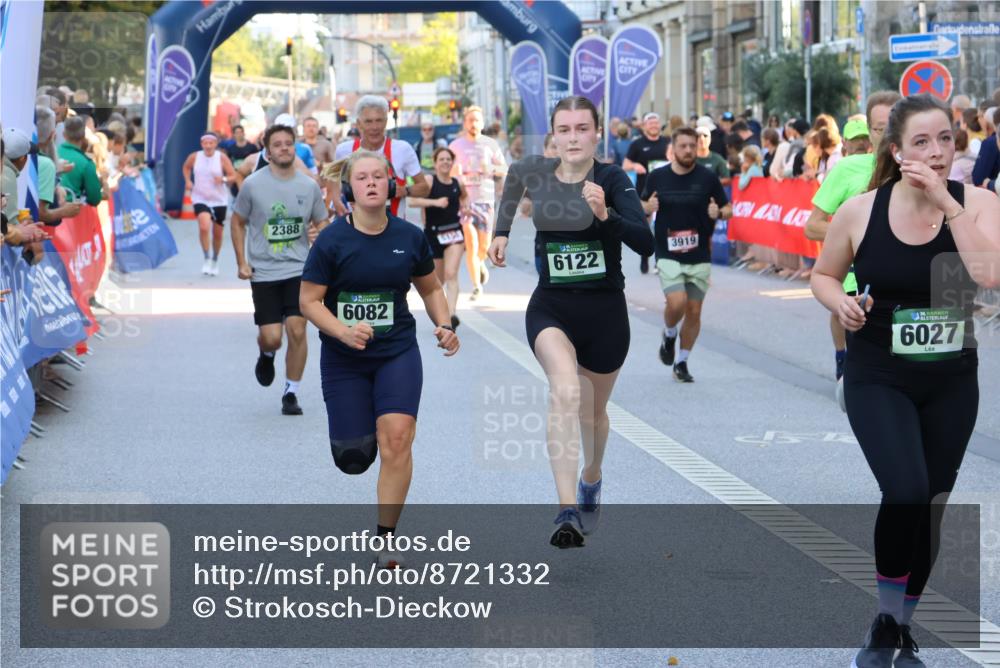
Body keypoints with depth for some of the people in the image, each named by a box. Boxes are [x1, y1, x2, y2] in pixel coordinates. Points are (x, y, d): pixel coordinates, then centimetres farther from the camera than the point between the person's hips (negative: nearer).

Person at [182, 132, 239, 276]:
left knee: (218, 233, 12)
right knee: (204, 227, -25)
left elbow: (234, 177, -8)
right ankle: (206, 259, -10)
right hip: (201, 199, -1)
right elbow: (186, 167, 18)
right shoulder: (194, 157, -4)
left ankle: (215, 261, 36)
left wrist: (224, 179, -28)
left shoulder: (222, 158, -8)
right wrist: (188, 181, 1)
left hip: (219, 200, 1)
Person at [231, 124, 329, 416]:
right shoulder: (253, 184, -3)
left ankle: (291, 393, 7)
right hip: (263, 272, -1)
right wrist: (241, 262, 1)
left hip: (299, 270, 1)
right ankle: (266, 355, 33)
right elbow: (238, 222, 8)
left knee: (297, 330, -9)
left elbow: (322, 222, 15)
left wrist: (318, 233, -9)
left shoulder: (309, 186, 2)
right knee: (271, 336, -6)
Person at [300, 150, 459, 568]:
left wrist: (444, 326, -4)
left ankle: (386, 540, -7)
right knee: (354, 459, 2)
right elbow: (309, 301, -8)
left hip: (398, 351, 1)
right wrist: (342, 331, -24)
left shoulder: (410, 237, -1)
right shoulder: (332, 240, -9)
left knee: (397, 437, -18)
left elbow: (431, 289, 14)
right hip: (343, 359, -1)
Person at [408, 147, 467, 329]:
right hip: (433, 233, -1)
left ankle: (451, 314, -24)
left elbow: (464, 196, 28)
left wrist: (464, 206, 7)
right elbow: (412, 200, -20)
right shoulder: (429, 180, -8)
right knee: (437, 279, 13)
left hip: (454, 232, 1)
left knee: (451, 274, -15)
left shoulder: (457, 183, 4)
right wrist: (435, 202, -27)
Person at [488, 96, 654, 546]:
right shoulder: (535, 173, -4)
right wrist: (502, 232, 19)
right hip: (551, 309, 0)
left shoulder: (612, 179, -13)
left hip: (605, 311, 0)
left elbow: (645, 243, -26)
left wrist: (605, 214, -41)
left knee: (593, 410, 20)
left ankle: (590, 481, 53)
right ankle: (568, 512, -36)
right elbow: (515, 174, 23)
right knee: (566, 391, -29)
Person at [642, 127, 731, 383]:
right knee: (677, 303, -19)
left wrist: (718, 213, -16)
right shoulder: (657, 177, 1)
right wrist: (648, 207, -8)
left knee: (694, 311, 4)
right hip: (668, 254, -1)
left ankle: (682, 362, 21)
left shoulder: (707, 177, -1)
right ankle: (669, 335, 14)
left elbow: (728, 209, 7)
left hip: (700, 256, 1)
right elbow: (642, 205, 15)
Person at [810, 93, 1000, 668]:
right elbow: (824, 275, 7)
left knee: (931, 506, 12)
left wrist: (947, 204, -25)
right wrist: (841, 302, -15)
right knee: (906, 492, -23)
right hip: (879, 380, -2)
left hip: (952, 383, 2)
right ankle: (885, 619, 1)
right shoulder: (860, 211, -9)